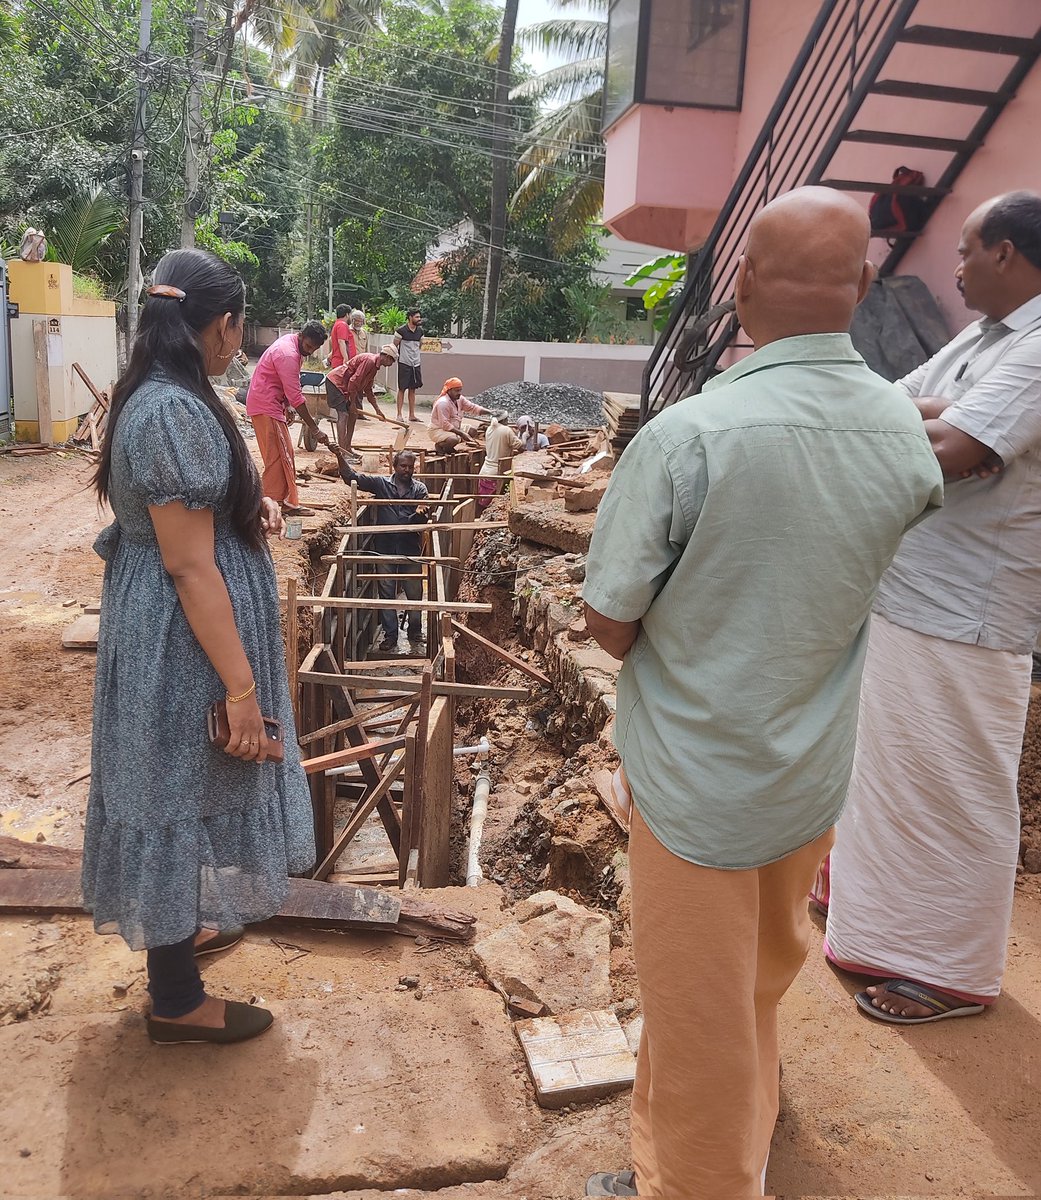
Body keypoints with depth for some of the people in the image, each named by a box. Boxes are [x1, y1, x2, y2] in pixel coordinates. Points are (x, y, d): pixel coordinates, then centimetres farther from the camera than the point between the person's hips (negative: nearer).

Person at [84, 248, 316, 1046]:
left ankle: (180, 927, 45)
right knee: (181, 794, 3)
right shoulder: (176, 413, -24)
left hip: (169, 631, 10)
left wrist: (247, 507, 14)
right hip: (184, 641, -10)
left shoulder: (158, 396, 8)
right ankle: (176, 1001, 21)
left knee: (183, 790, 24)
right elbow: (189, 567, -26)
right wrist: (242, 686, -23)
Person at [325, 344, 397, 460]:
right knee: (343, 415, -16)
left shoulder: (374, 365, 12)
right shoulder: (369, 361, -21)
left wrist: (378, 410, 20)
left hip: (344, 385, 11)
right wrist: (353, 404, -17)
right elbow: (353, 382, -25)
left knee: (354, 414, 11)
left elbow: (368, 389, 20)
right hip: (336, 381, -11)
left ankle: (347, 449, 18)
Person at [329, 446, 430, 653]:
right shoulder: (380, 483, 3)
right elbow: (352, 477, -4)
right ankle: (390, 636, 18)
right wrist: (341, 458, -20)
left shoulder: (419, 488, 5)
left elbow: (422, 519, -4)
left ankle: (415, 637, 19)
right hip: (385, 546, 0)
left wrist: (420, 514, -28)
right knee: (386, 593, 6)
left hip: (410, 548, 0)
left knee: (414, 593, 5)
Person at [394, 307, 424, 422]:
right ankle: (399, 414, 4)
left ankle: (412, 415, 13)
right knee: (402, 389, -1)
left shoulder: (420, 330, 7)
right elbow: (394, 346, -1)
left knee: (413, 389, 8)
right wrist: (399, 356, 2)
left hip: (416, 364, 5)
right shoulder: (401, 330, -10)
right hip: (404, 363, -5)